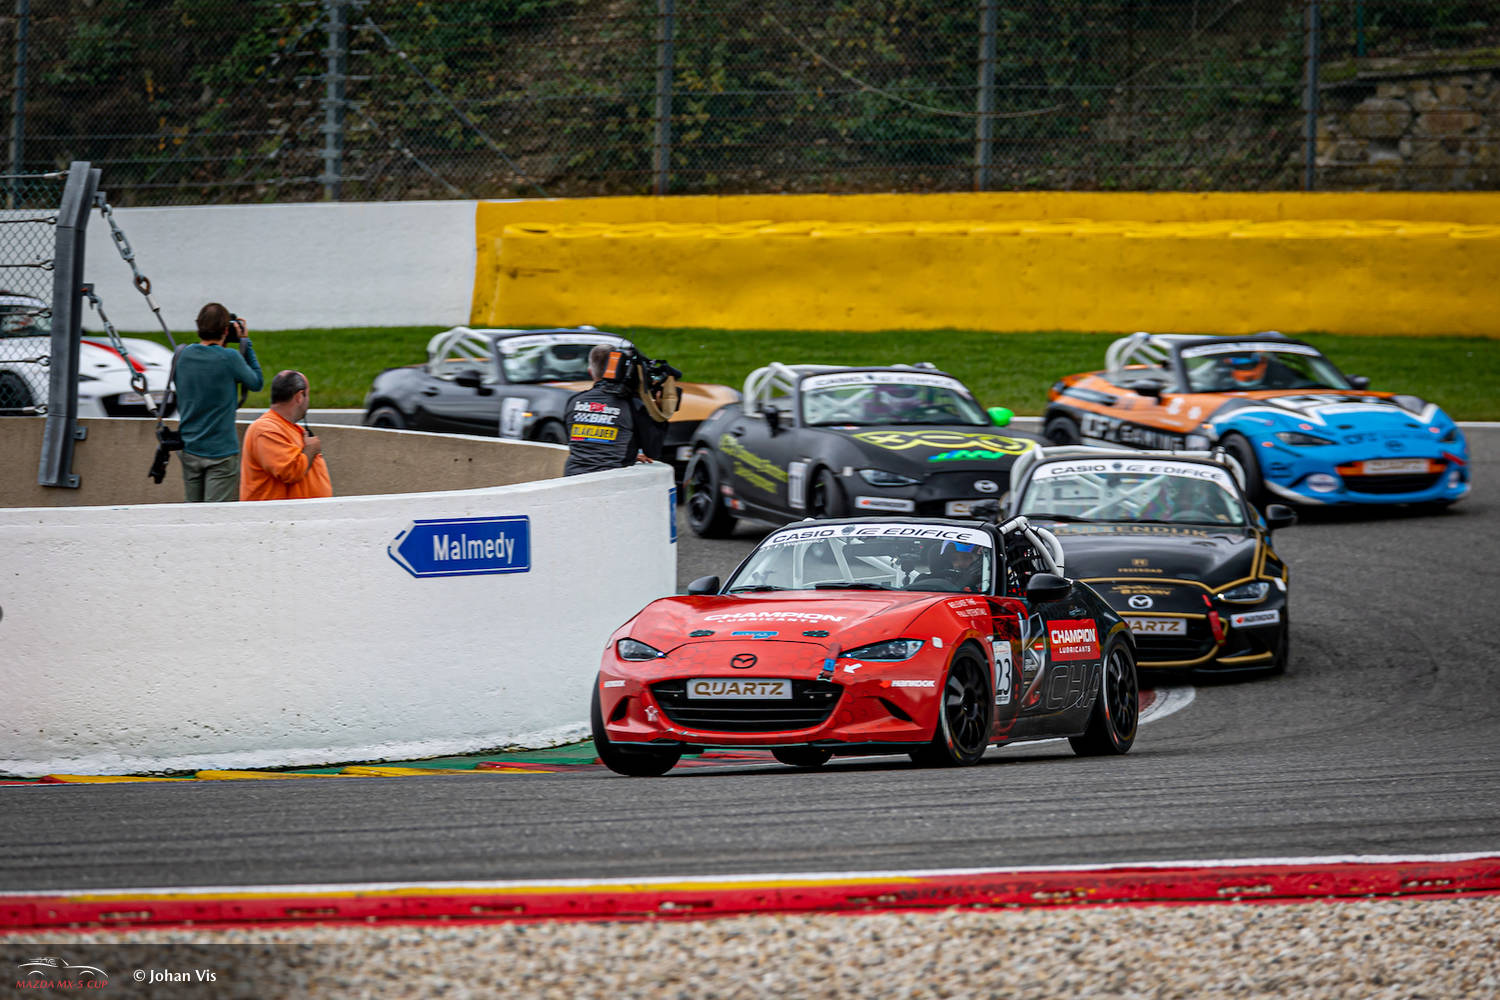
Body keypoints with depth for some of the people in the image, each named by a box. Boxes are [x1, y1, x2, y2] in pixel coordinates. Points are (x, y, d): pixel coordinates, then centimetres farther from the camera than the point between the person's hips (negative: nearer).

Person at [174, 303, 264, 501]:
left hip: (190, 448, 5)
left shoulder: (183, 355, -2)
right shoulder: (229, 358, -15)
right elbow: (257, 382, 1)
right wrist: (245, 342, 7)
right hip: (221, 451, -5)